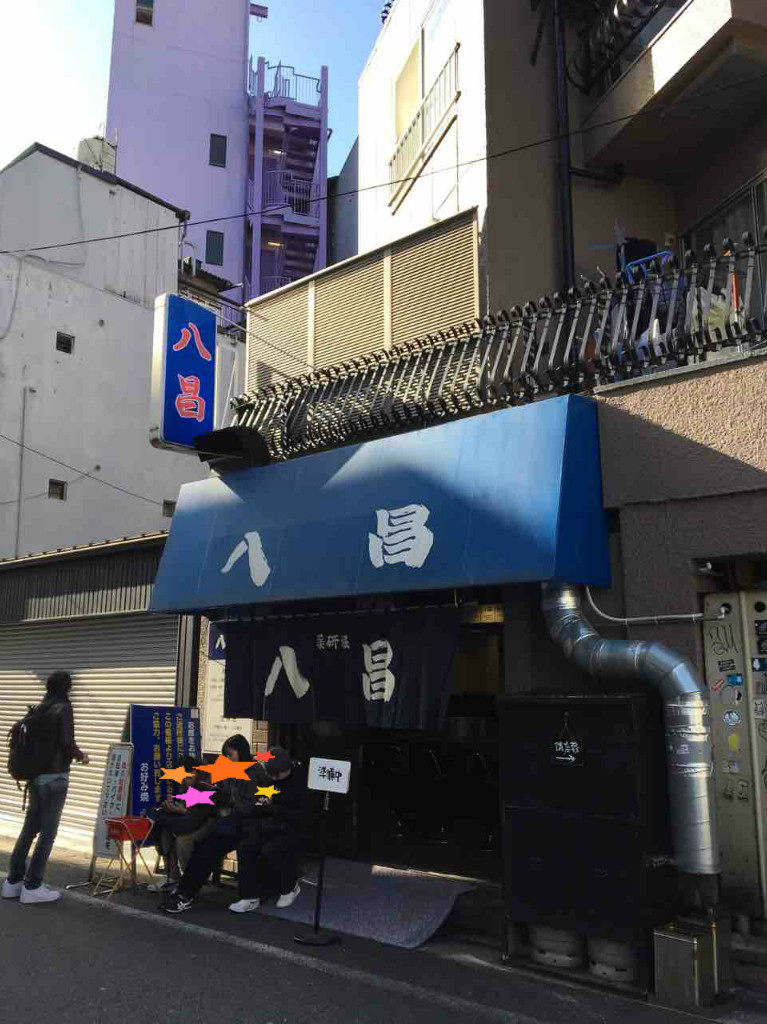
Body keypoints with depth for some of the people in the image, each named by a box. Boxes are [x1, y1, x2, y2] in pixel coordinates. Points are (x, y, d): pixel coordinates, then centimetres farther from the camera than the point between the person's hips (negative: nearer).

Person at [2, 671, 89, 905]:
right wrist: (81, 756, -1)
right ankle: (32, 886, 3)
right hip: (54, 777, -7)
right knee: (47, 832, 0)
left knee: (29, 828, 14)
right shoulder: (63, 708, -11)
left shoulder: (39, 710, 11)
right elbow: (66, 742, -18)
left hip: (36, 776, 7)